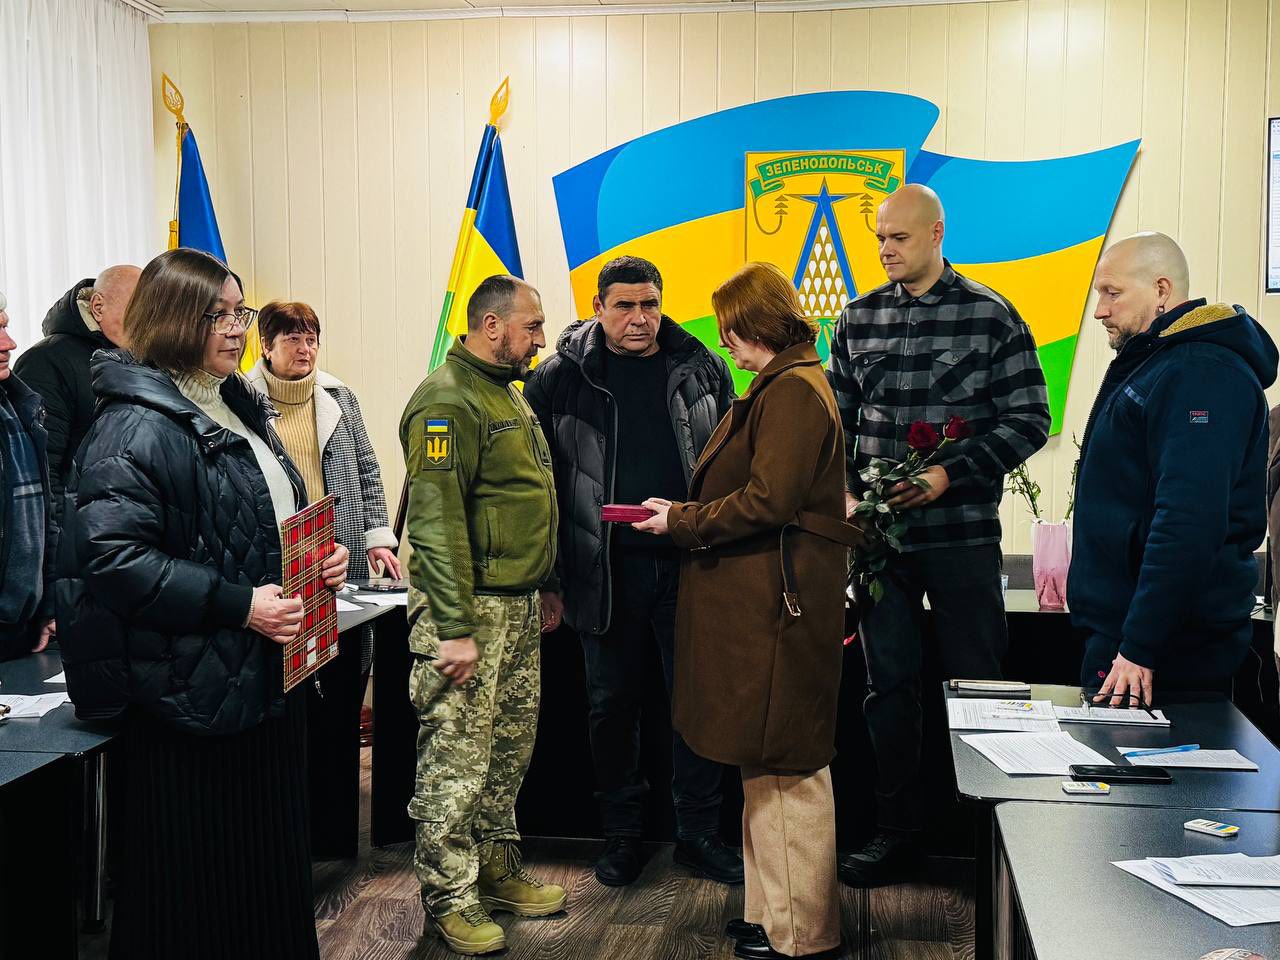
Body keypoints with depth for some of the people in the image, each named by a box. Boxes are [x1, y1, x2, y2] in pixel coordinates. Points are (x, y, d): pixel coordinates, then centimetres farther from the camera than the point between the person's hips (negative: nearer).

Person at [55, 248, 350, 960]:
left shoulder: (242, 410, 15)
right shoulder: (137, 425, -13)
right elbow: (112, 556, -23)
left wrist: (321, 560, 5)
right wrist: (237, 604, -24)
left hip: (268, 681, 9)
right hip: (193, 695, -8)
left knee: (274, 870, 16)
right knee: (198, 891, 2)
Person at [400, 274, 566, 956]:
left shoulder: (510, 395, 16)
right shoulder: (447, 401, -15)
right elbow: (436, 522, -21)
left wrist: (546, 586, 22)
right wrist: (456, 629, -23)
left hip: (519, 604, 10)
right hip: (470, 605, -9)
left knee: (510, 746, 16)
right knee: (457, 754, -2)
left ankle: (497, 870, 29)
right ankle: (449, 898, 10)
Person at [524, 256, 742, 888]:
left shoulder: (701, 371, 6)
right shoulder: (561, 379, 0)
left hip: (689, 567, 1)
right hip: (607, 572, -1)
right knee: (612, 704, 10)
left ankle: (698, 831, 23)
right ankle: (622, 832, 27)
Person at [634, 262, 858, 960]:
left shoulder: (793, 390, -14)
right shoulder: (784, 386, 18)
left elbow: (768, 502, -21)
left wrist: (681, 522, -10)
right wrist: (685, 514, 10)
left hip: (776, 602, -11)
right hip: (761, 597, 11)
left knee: (786, 766, -1)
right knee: (769, 764, 16)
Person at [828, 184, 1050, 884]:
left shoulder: (991, 316, -2)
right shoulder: (859, 319, 9)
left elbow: (1028, 421, -5)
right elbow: (835, 420, 12)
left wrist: (949, 474, -15)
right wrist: (845, 493, -2)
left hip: (962, 531, -3)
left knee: (975, 682, 5)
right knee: (889, 683, 10)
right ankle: (896, 830, 23)